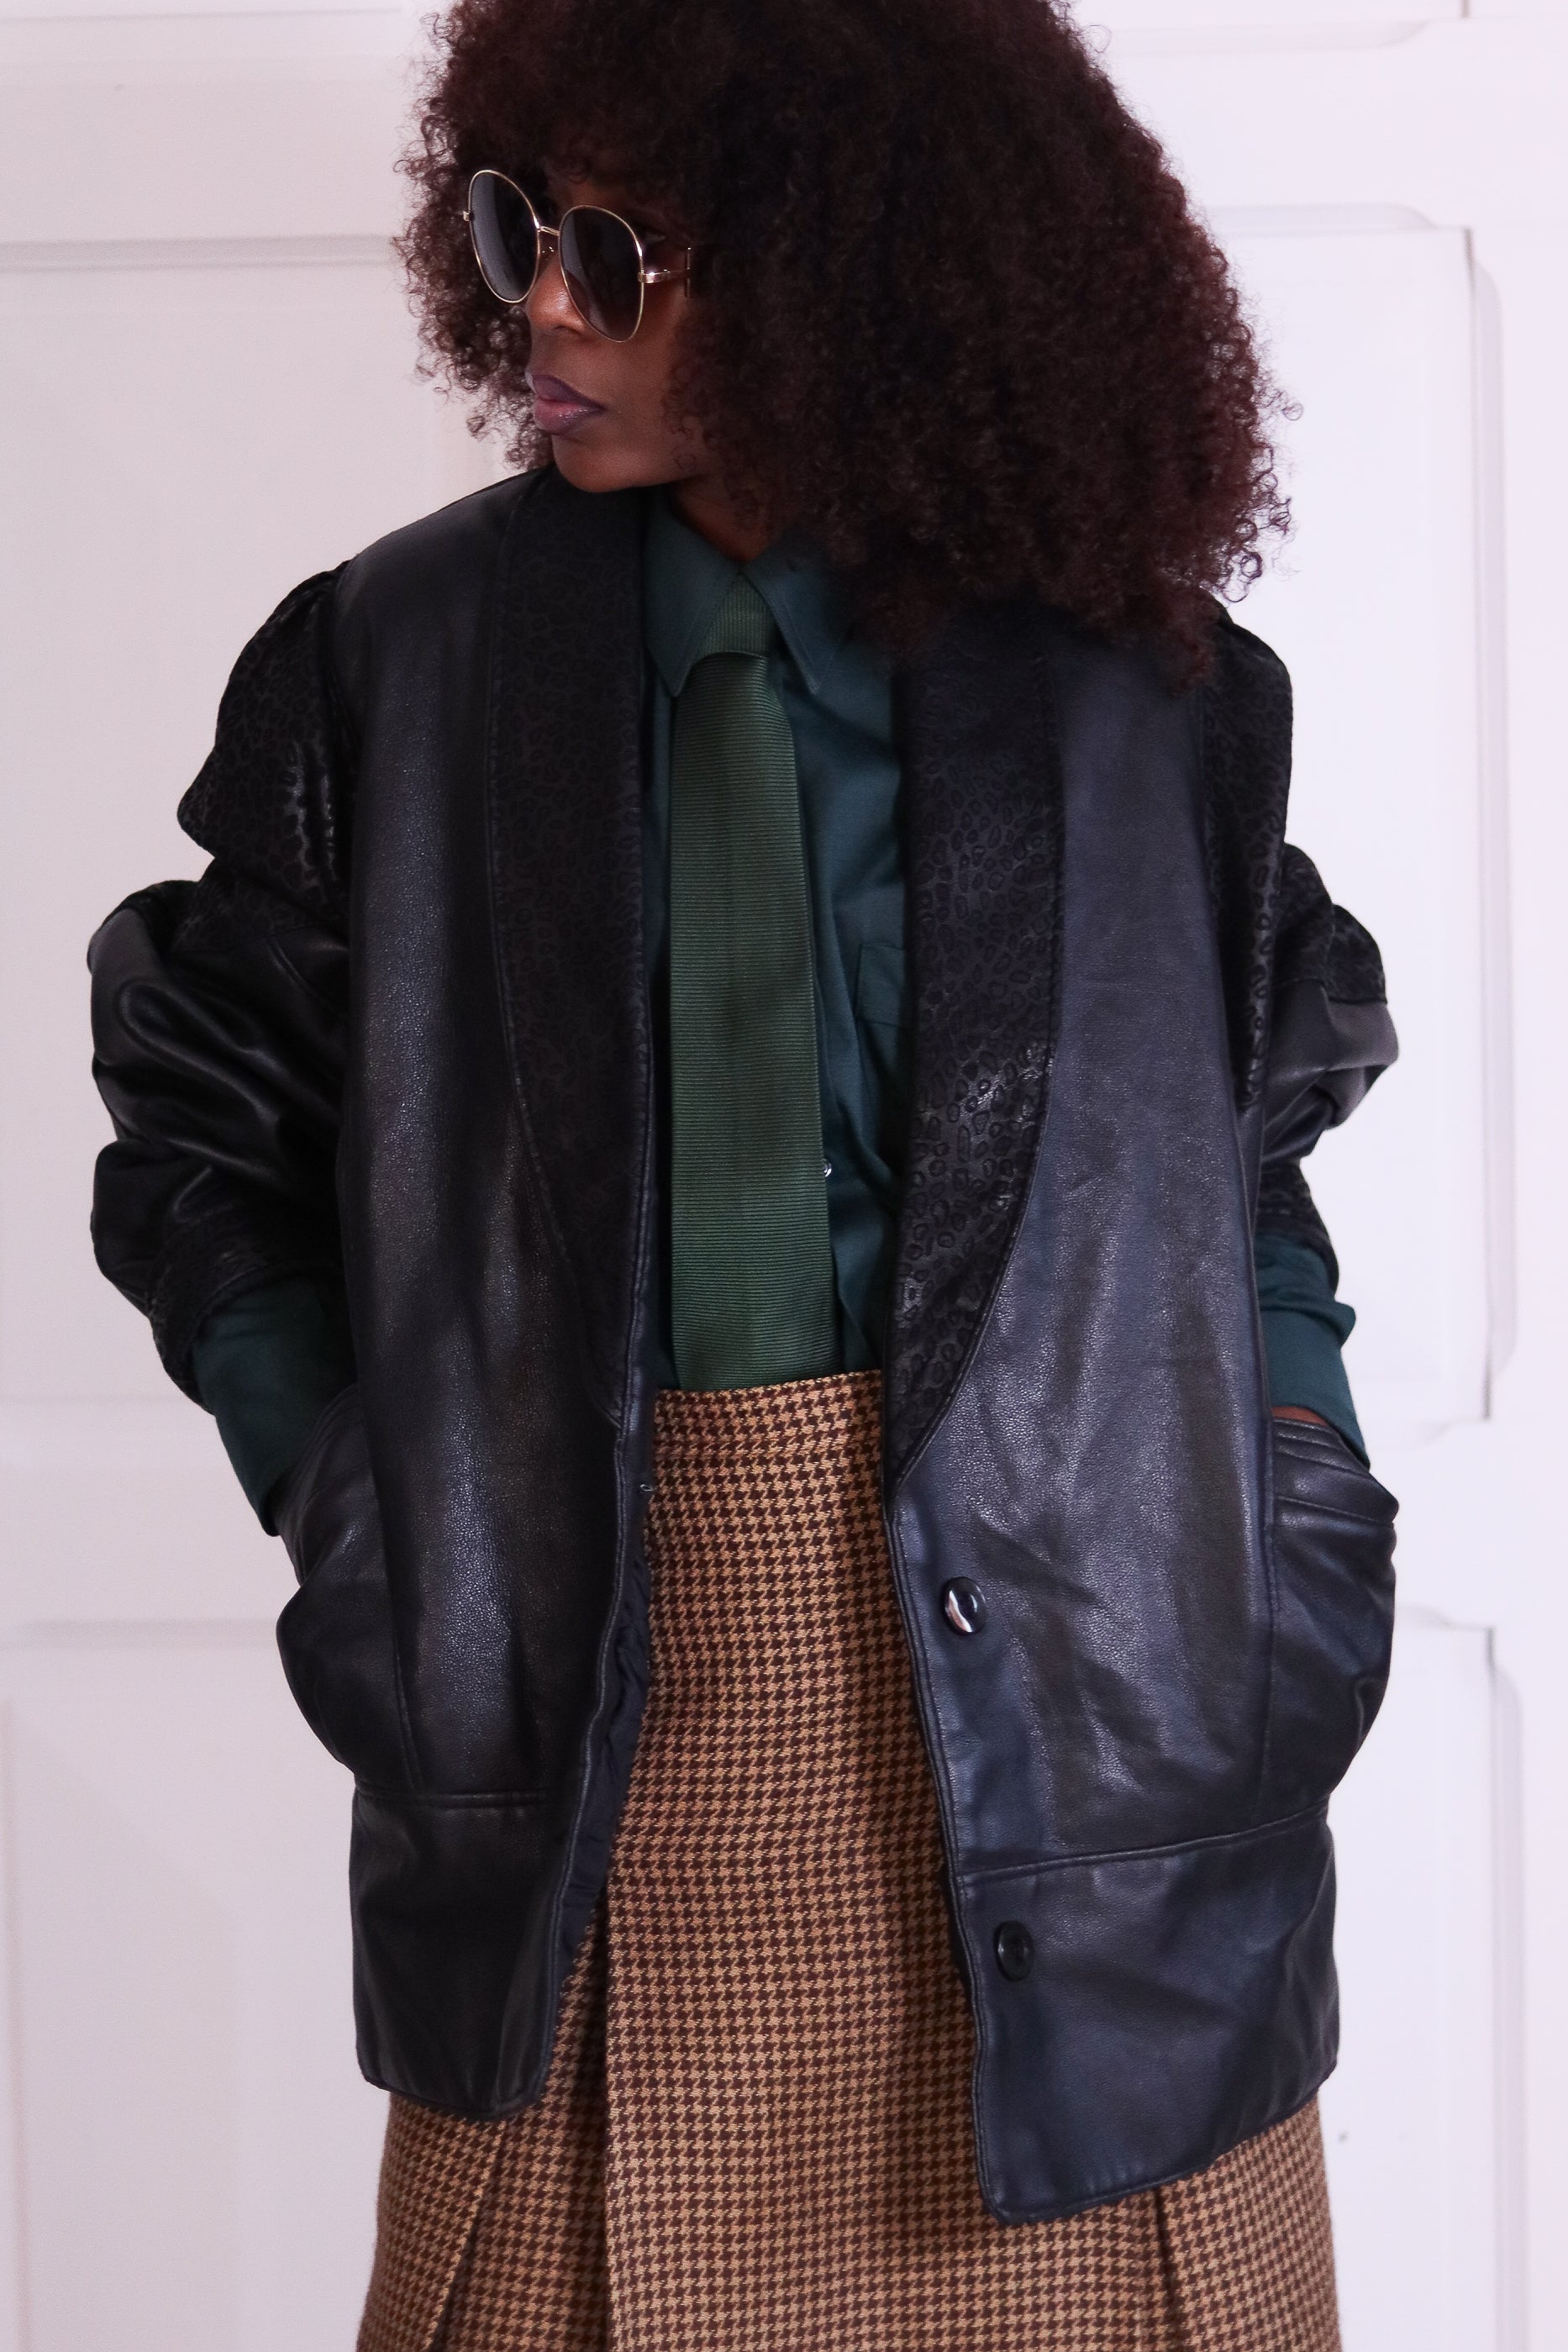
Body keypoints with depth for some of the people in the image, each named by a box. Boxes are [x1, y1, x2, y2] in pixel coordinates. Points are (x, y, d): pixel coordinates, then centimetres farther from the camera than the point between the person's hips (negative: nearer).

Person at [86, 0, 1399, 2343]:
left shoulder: (1135, 682, 2)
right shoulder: (402, 657, 2)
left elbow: (1260, 1127, 13)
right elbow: (199, 1122, 10)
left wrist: (1297, 1516, 3)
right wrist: (345, 1504, 0)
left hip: (1059, 1647, 0)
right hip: (604, 1660, 0)